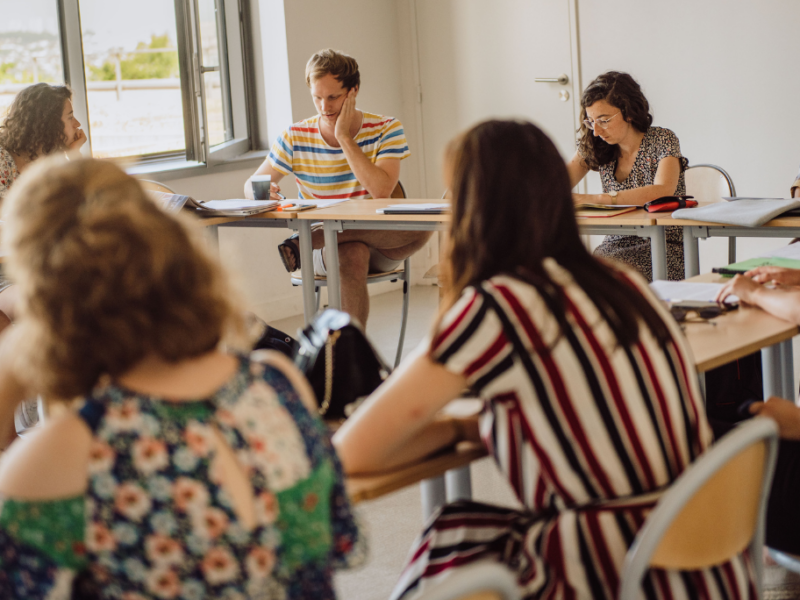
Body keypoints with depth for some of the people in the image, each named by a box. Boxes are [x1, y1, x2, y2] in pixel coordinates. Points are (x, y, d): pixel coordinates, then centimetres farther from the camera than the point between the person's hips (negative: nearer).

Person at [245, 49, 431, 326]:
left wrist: (345, 138, -17)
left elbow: (381, 191, -20)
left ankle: (307, 241, -31)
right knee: (352, 253, -39)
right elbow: (252, 184, 6)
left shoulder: (386, 130, -4)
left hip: (378, 244, 2)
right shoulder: (296, 138, 0)